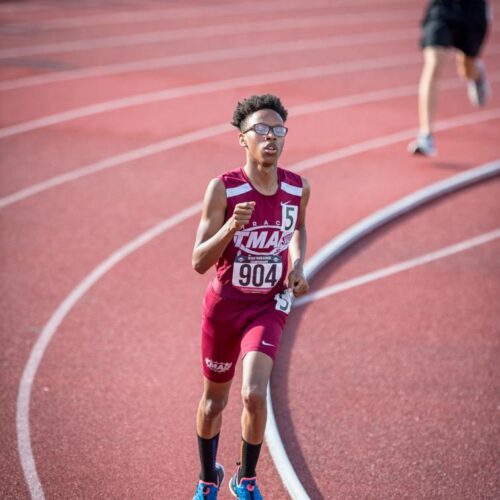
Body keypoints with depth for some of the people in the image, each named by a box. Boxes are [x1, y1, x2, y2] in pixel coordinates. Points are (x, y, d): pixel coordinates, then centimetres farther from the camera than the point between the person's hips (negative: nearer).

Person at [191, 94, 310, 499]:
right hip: (225, 304, -1)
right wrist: (231, 226, -33)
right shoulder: (223, 189, -17)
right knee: (214, 401, 15)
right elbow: (199, 262, -18)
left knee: (254, 394, -19)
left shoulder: (298, 188, -7)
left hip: (269, 306, 1)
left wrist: (297, 266, -1)